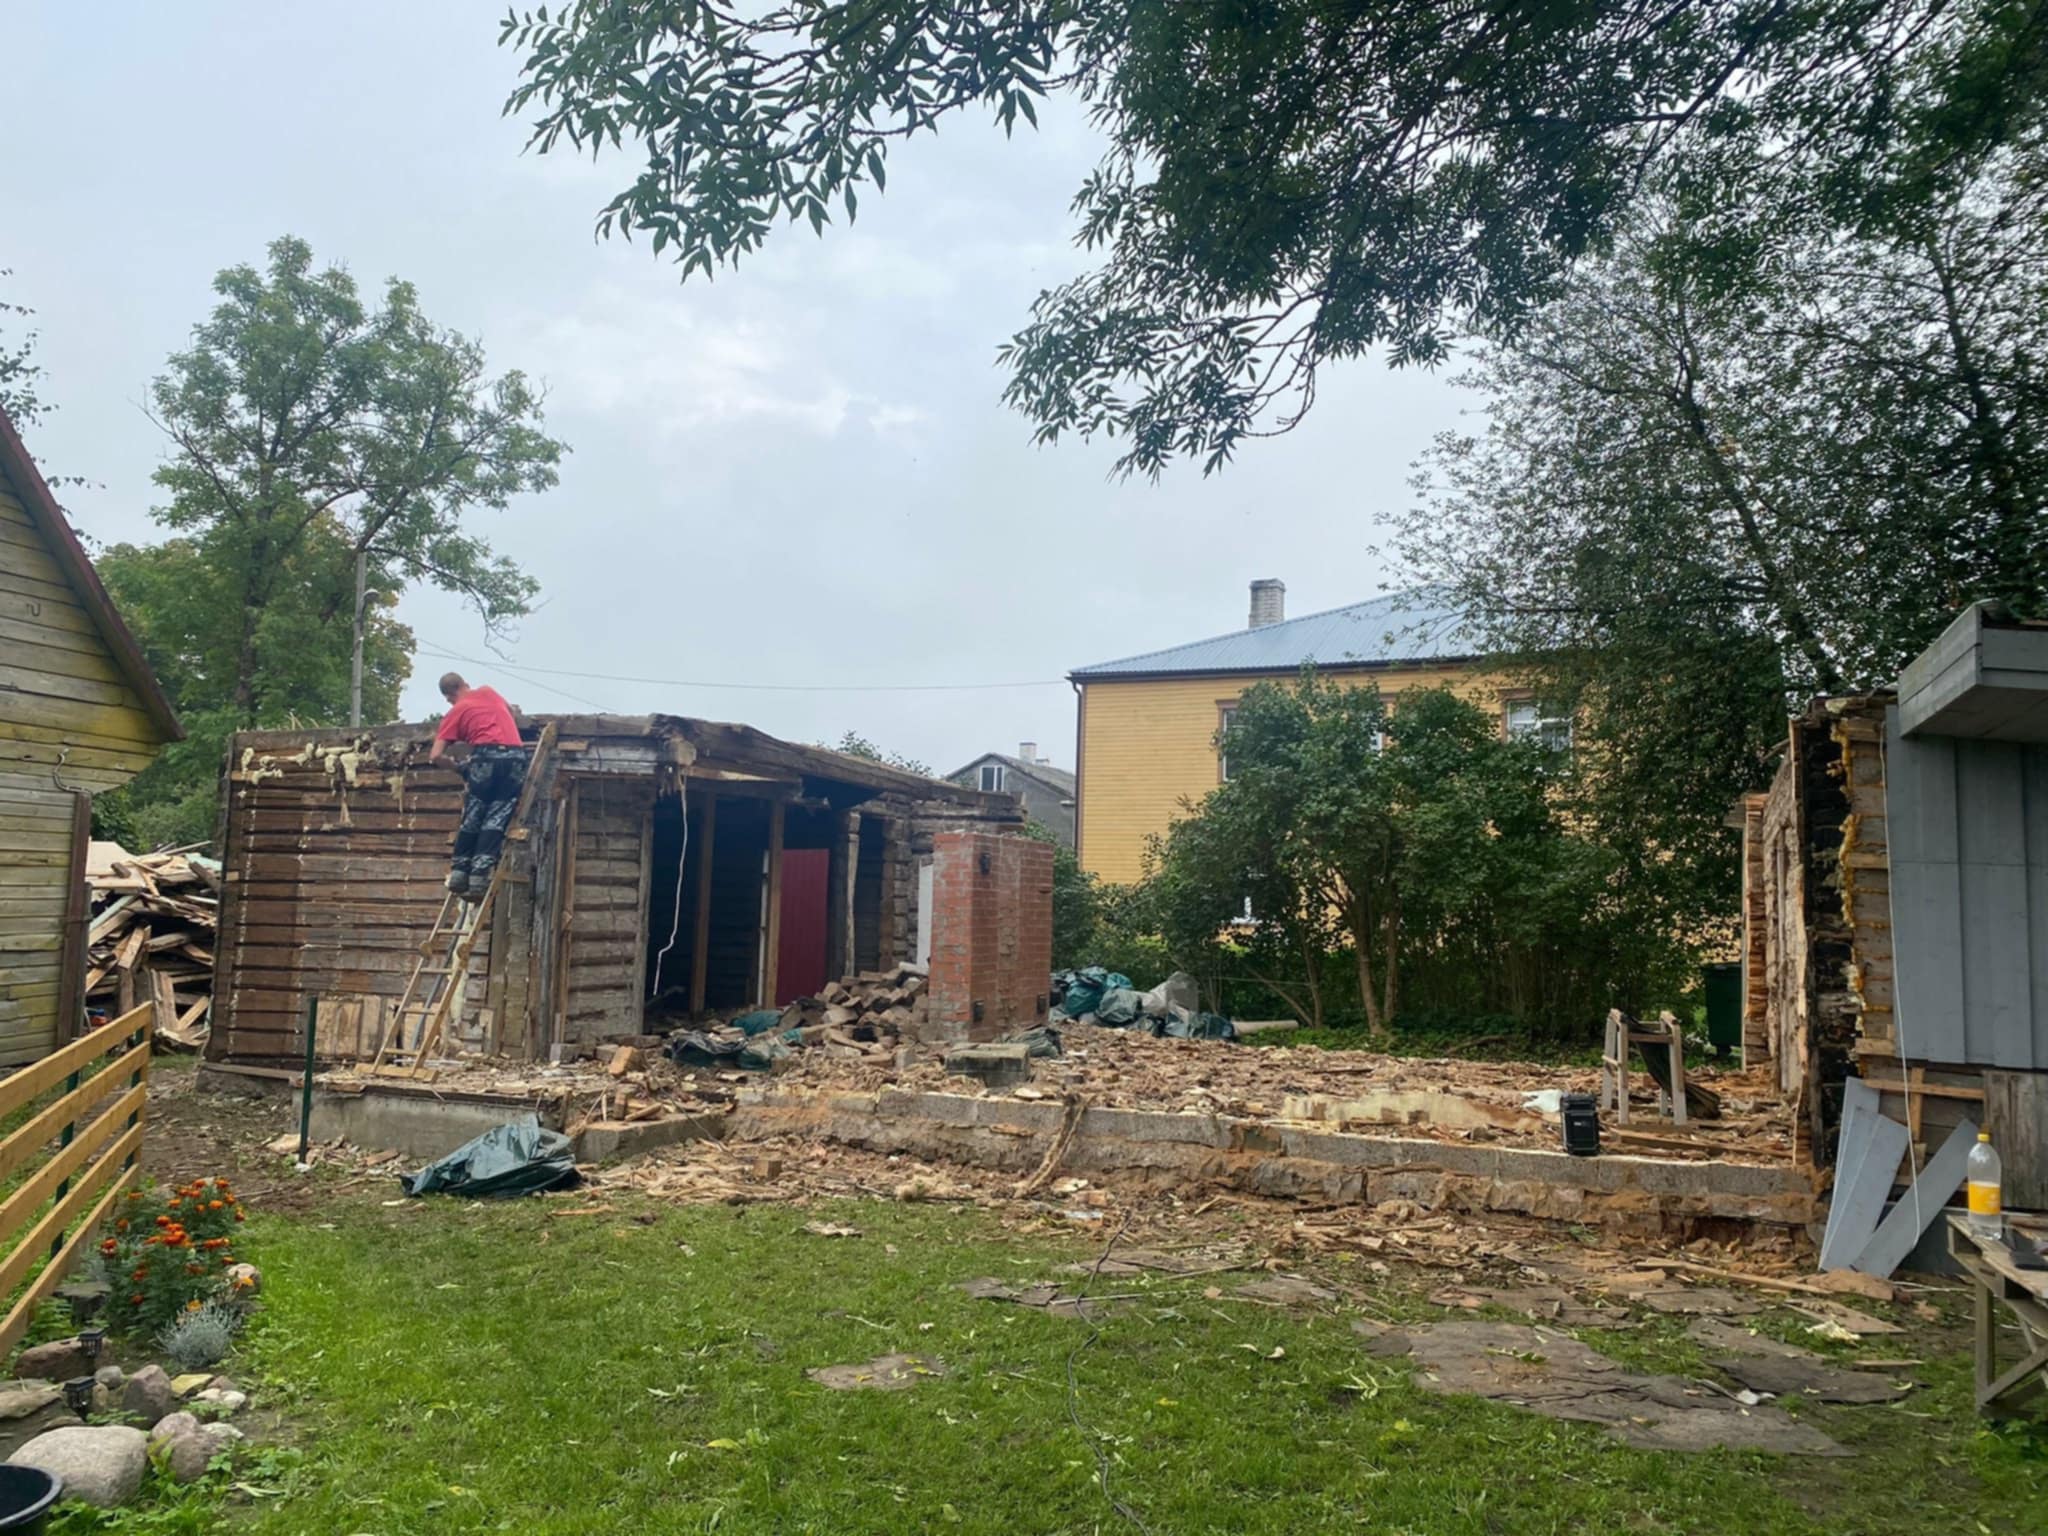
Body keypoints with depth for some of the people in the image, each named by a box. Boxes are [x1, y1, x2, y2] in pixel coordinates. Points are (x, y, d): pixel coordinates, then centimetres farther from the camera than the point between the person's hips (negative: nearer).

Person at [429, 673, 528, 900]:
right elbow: (511, 711, 45)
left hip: (486, 756, -2)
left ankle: (459, 872, 10)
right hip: (516, 755, 2)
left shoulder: (455, 712, 13)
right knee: (496, 818, 1)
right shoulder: (489, 692, 23)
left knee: (472, 817, 11)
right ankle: (480, 874, -7)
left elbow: (435, 756, 7)